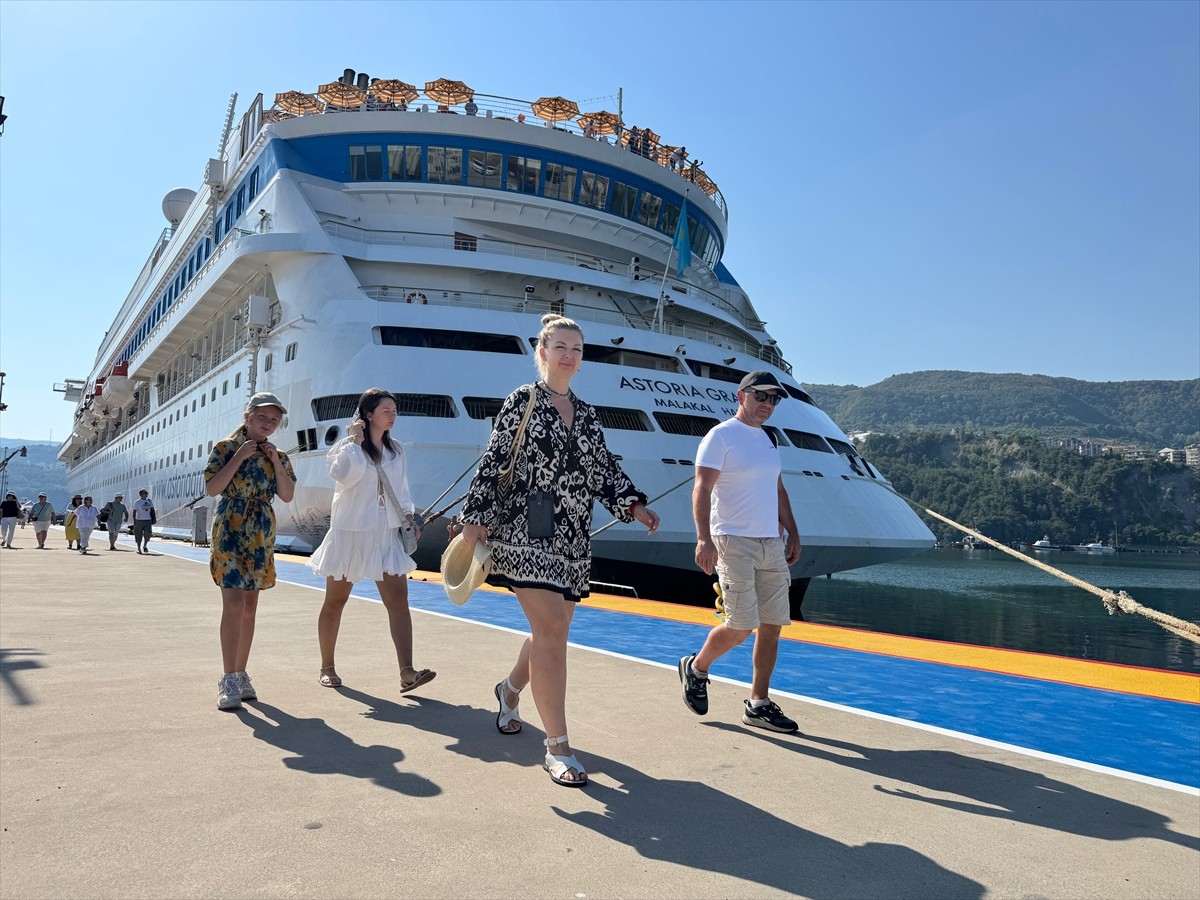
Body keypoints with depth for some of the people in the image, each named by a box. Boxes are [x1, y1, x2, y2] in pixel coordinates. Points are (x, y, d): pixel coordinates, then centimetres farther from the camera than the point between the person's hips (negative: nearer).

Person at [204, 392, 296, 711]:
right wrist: (238, 457, -14)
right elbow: (211, 488, -10)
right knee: (234, 605, -13)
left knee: (250, 607, 9)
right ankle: (229, 679, -8)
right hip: (230, 533, -5)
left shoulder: (278, 456, 11)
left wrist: (276, 463, -6)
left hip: (262, 537, 5)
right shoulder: (226, 448, -1)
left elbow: (287, 496, 3)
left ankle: (240, 674, 18)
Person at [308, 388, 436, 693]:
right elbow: (343, 474, -25)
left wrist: (408, 516, 6)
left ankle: (407, 673, -16)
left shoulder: (397, 451, 11)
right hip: (350, 532, -4)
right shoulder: (347, 446, -5)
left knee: (398, 599, -10)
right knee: (335, 601, 8)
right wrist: (356, 441, -18)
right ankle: (327, 667, 25)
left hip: (387, 534, 4)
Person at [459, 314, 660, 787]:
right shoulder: (522, 401, -1)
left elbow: (605, 469, 14)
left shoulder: (587, 415, 14)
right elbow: (493, 462, -4)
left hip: (573, 537, 6)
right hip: (526, 532, -6)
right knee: (552, 630, -13)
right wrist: (476, 516, -8)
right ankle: (557, 748, -4)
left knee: (551, 631, 13)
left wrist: (634, 505, -1)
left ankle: (510, 688, 44)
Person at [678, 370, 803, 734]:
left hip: (771, 544, 8)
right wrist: (704, 539, -26)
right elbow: (702, 489, -15)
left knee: (772, 625, 5)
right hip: (734, 543, -7)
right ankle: (696, 668, 19)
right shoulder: (721, 436, -6)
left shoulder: (767, 439, 17)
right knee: (740, 627, -8)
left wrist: (793, 534, 16)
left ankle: (758, 704, 16)